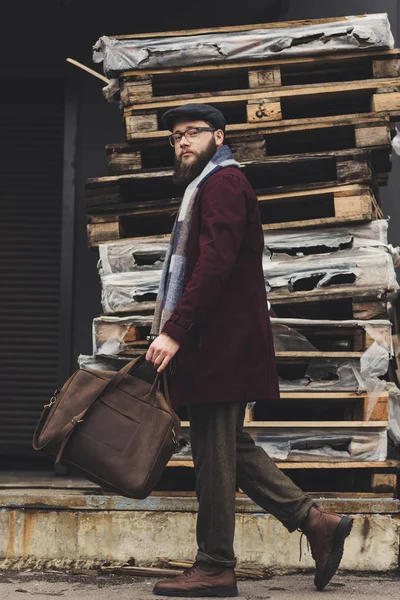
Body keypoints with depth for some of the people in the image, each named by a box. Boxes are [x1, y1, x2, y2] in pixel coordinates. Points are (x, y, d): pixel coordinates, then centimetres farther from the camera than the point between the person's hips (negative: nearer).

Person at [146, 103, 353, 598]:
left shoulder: (222, 183, -8)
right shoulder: (206, 187, 24)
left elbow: (214, 264, -20)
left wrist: (174, 331, -24)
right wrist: (172, 333, 16)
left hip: (220, 341, -10)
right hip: (219, 342, 10)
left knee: (214, 450, -6)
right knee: (227, 445, 12)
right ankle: (315, 522, 12)